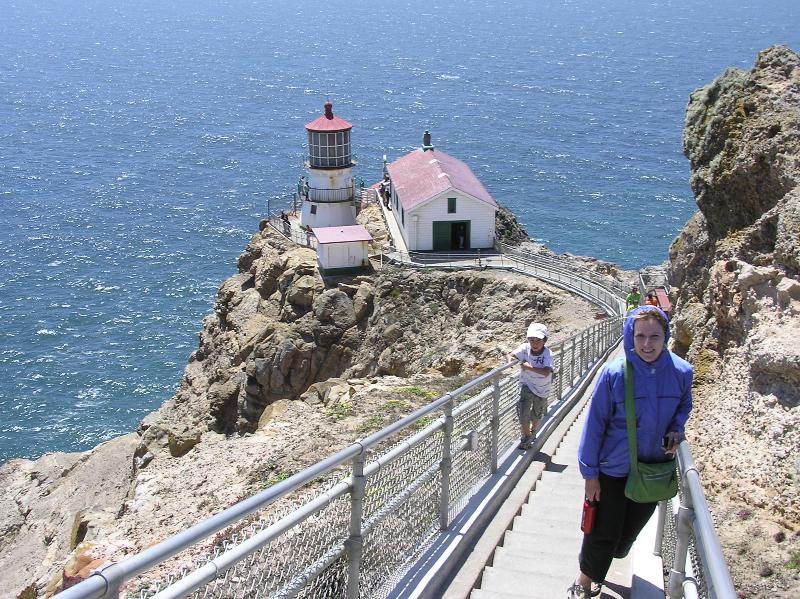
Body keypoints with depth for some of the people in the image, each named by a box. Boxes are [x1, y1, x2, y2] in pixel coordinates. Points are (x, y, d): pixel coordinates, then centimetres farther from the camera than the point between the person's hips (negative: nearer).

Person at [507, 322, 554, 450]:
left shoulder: (547, 354, -27)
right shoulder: (525, 348, -20)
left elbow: (546, 372, -39)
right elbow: (511, 355, -14)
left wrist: (529, 367, -42)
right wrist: (510, 359, -36)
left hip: (542, 388, 0)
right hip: (527, 385, 0)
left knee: (537, 415, 20)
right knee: (523, 413, -13)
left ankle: (532, 432, 51)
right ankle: (525, 437, 10)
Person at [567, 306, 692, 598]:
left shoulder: (681, 372, -12)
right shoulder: (614, 374, -21)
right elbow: (595, 424, -13)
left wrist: (676, 430, -10)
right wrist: (590, 472, -10)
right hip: (613, 471, -4)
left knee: (629, 532, 20)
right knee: (603, 532, 8)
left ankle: (594, 573, 48)